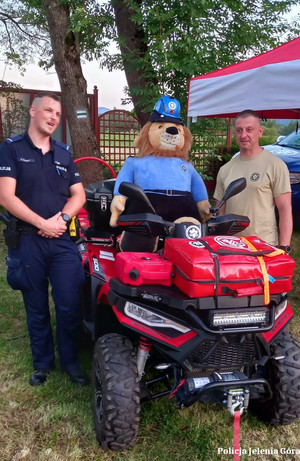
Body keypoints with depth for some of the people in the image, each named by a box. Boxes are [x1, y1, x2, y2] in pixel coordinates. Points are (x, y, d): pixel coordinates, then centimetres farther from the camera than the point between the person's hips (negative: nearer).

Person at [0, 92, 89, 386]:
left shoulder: (64, 154, 12)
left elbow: (79, 195, 10)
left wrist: (62, 218, -9)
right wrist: (43, 224, -14)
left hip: (62, 241, 3)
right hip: (27, 241, -2)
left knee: (69, 306, 3)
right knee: (36, 308, 10)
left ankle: (70, 362, 21)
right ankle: (42, 363, 27)